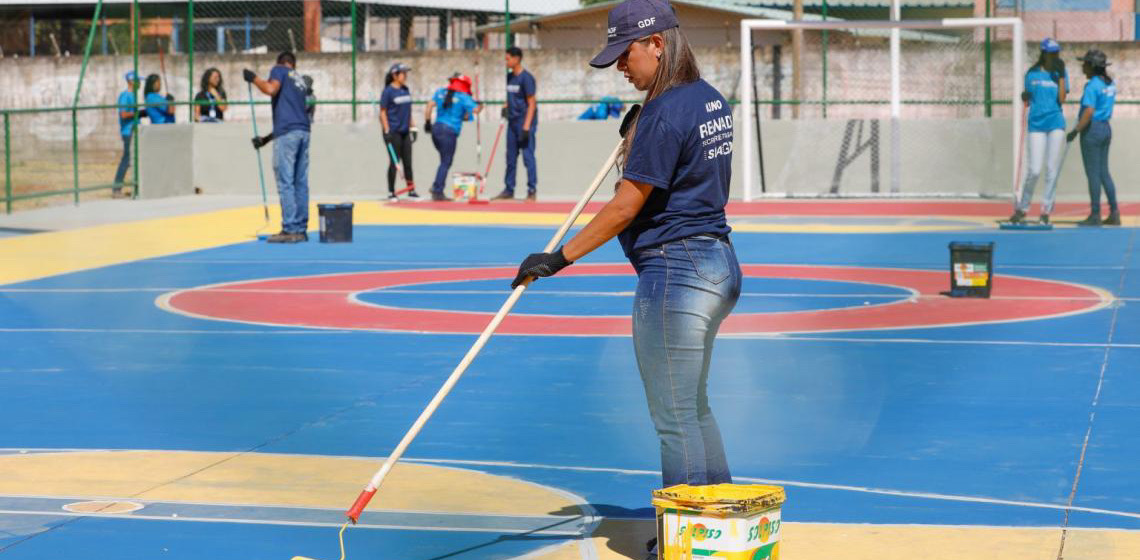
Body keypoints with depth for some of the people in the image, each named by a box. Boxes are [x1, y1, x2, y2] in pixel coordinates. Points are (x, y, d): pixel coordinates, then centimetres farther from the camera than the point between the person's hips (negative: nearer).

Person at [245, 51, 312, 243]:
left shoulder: (279, 70, 6)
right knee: (301, 183, 8)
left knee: (285, 183, -6)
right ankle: (301, 229, 10)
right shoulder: (300, 80, 26)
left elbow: (271, 89, -15)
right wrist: (269, 137, 32)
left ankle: (290, 230, -9)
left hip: (287, 133, -7)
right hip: (303, 131, 7)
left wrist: (254, 79, 3)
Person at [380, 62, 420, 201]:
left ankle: (411, 190, 17)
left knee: (408, 161, 9)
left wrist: (412, 127, 15)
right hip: (393, 132, -6)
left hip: (405, 132, 6)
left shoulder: (405, 89, 11)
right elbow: (383, 112, -9)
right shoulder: (388, 91, -9)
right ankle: (391, 193, 7)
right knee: (394, 162, -2)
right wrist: (387, 131, -15)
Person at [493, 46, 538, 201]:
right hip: (512, 121, 8)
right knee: (510, 158, 12)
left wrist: (526, 126, -20)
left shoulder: (526, 78, -12)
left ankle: (532, 191, -3)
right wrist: (506, 107, 5)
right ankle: (509, 190, 19)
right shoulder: (509, 76, 12)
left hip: (524, 121, -8)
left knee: (528, 157, -7)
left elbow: (531, 104, -15)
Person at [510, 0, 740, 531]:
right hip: (718, 265, 10)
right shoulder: (711, 99, 9)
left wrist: (560, 258, -14)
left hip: (675, 270, -10)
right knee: (695, 409, 21)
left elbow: (626, 206, -19)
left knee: (674, 420, 0)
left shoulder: (664, 114, -19)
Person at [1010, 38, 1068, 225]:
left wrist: (1061, 76, -9)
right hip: (1036, 124, -1)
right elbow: (1026, 100, 9)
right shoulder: (1032, 73, 5)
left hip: (1056, 123, 1)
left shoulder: (1060, 73, 5)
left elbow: (1062, 99, -5)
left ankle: (1046, 211, 8)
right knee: (1034, 170, -8)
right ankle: (1022, 207, 8)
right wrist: (1024, 99, -13)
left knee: (1052, 170, 1)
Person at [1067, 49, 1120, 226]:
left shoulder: (1092, 86, -16)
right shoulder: (1110, 83, 9)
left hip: (1092, 129, -9)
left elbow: (1089, 111, -25)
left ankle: (1095, 215, 0)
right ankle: (1114, 213, 13)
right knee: (1104, 172, 14)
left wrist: (1076, 130, -21)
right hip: (1106, 128, 9)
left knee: (1093, 174, -3)